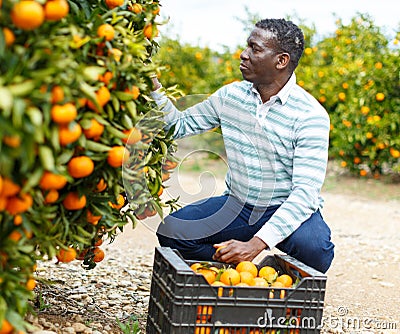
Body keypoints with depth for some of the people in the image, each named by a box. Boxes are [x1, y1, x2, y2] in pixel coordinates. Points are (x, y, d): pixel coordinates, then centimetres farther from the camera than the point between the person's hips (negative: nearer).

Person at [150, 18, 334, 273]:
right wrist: (153, 86, -7)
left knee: (315, 248, -36)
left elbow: (305, 192, -26)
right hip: (237, 205, 4)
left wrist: (256, 244, -37)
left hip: (288, 210, -4)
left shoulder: (310, 115, -18)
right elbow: (179, 125, 10)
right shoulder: (231, 95, -1)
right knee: (170, 231, -19)